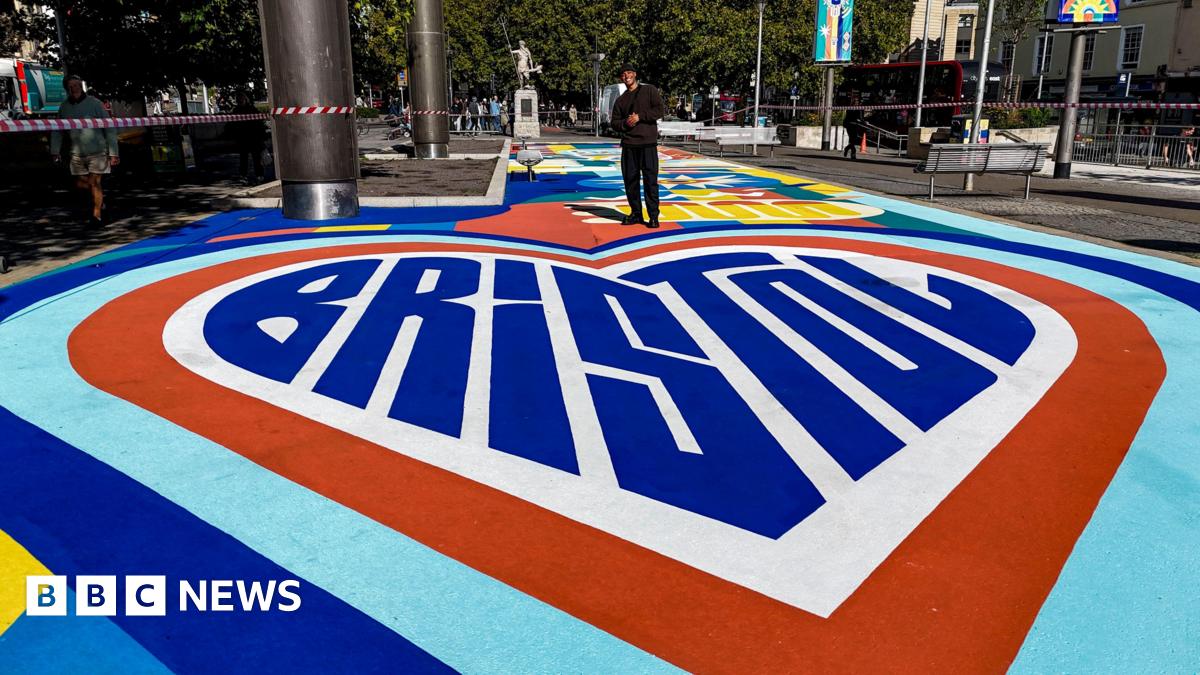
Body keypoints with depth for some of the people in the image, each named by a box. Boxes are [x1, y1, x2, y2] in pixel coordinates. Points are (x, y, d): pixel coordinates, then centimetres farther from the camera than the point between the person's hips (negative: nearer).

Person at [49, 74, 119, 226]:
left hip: (97, 151, -5)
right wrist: (55, 150, 5)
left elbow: (110, 128, -8)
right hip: (77, 153, 5)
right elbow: (57, 131, 14)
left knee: (94, 183, -6)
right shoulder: (64, 107, 5)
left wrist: (113, 153, -12)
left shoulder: (94, 103, -7)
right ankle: (100, 198, 34)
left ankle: (97, 215, 5)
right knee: (80, 184, 7)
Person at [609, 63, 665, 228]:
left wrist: (640, 116, -11)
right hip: (628, 144, 4)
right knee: (630, 179, 5)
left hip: (648, 143, -4)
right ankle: (635, 213, 17)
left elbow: (660, 109, -5)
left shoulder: (649, 90, 6)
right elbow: (614, 123, 16)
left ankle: (653, 216, -2)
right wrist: (625, 123, -5)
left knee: (650, 179, -6)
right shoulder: (620, 100, 17)